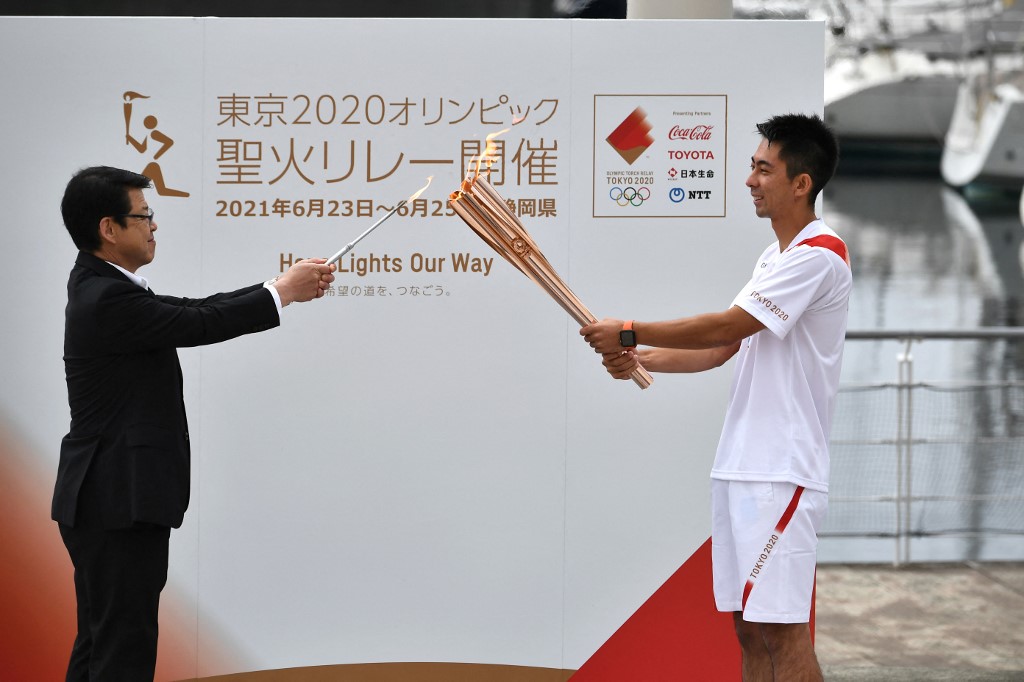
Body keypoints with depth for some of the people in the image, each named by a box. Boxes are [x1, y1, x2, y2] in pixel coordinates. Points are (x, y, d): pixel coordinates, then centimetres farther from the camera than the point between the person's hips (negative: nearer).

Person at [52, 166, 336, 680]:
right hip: (119, 502, -11)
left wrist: (285, 287, 7)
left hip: (109, 500, 11)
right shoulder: (109, 299, -19)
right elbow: (202, 325, -16)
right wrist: (283, 290, -4)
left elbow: (194, 311, 12)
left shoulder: (103, 288, 12)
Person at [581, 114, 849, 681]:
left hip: (781, 474, -10)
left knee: (781, 626, -9)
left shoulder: (819, 256, -13)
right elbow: (722, 348, 19)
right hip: (740, 466, 10)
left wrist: (631, 332, -10)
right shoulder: (774, 258, 19)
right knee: (749, 624, 10)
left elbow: (726, 327, -18)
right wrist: (641, 359, 7)